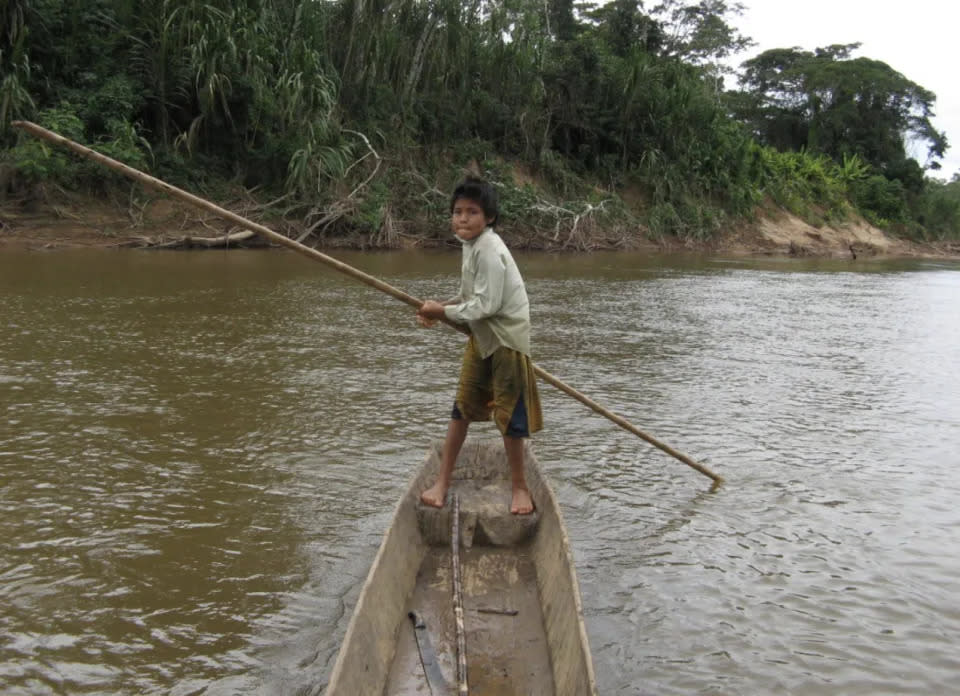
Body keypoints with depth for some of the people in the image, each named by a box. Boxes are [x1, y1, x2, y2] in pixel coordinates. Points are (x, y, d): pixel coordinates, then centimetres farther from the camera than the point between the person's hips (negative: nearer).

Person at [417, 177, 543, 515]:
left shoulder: (489, 250, -23)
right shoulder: (472, 243, 7)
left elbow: (486, 305, -25)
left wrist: (444, 312, -14)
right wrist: (442, 306, 1)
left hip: (506, 337, -9)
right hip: (482, 336, 9)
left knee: (509, 412, 1)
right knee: (463, 406, 10)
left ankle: (519, 486, 18)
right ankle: (443, 480, 19)